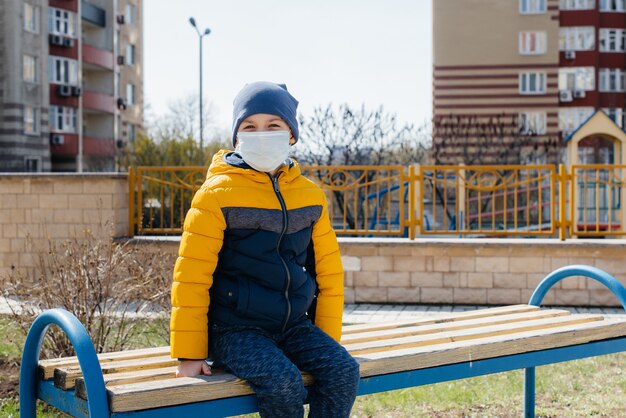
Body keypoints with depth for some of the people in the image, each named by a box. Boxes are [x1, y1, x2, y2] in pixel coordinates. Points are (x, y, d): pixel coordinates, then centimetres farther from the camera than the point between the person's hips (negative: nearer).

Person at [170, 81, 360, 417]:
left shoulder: (310, 195, 7)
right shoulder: (217, 194, -7)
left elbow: (328, 270, 13)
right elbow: (191, 276, -9)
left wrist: (327, 341, 9)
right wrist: (190, 354, -10)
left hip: (293, 326, 5)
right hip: (235, 330, -4)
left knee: (343, 370, -18)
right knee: (283, 381, -28)